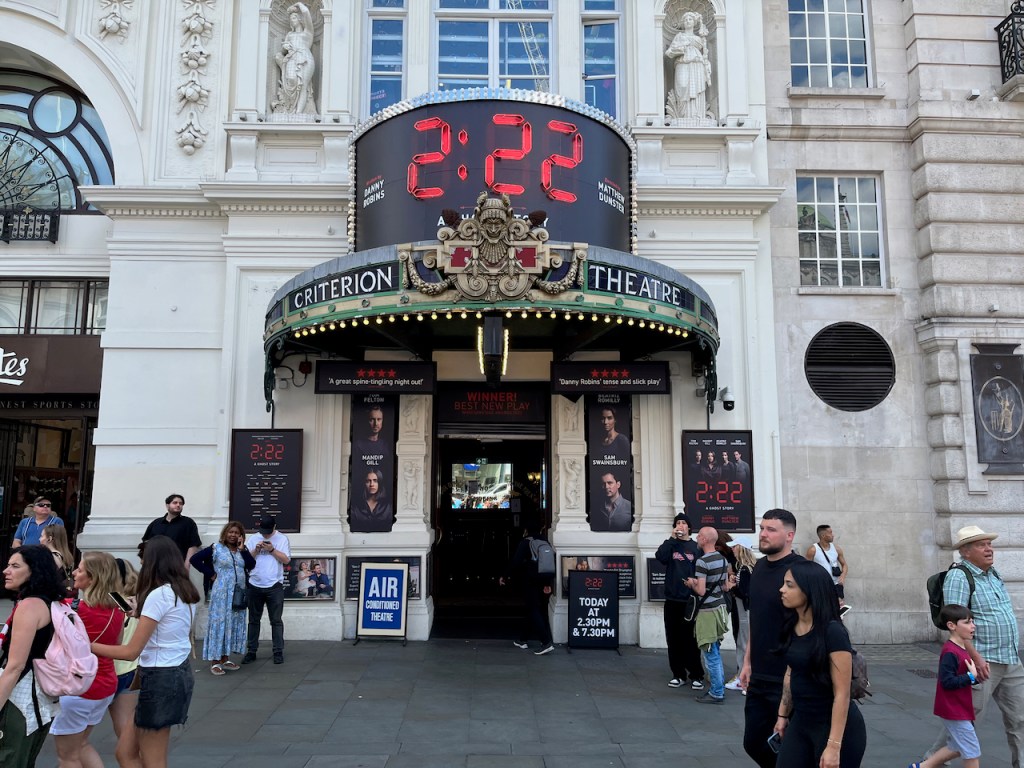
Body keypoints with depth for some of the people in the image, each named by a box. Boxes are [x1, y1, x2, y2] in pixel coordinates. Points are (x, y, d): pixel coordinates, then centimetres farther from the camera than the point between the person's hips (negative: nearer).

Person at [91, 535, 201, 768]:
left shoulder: (158, 595, -19)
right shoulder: (186, 592, 6)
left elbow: (131, 651, -18)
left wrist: (87, 646, -11)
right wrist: (143, 614, 25)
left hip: (161, 677, -9)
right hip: (180, 672, 9)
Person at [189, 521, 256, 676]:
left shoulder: (241, 551, 9)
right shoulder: (216, 548, -4)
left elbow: (251, 565, -5)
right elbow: (195, 559, -8)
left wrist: (242, 549, -9)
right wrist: (211, 573, -9)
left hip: (238, 593, 6)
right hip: (222, 592, -6)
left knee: (233, 624, 10)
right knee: (218, 623, -4)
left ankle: (225, 658, 20)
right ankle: (215, 661, 1)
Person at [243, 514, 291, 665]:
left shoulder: (282, 539, 1)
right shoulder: (253, 539, 8)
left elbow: (286, 560, -5)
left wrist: (272, 550, -14)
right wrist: (256, 549, -10)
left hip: (274, 586, -3)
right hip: (255, 586, 3)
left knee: (276, 620, 2)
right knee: (254, 620, 9)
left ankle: (278, 651, 6)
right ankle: (251, 651, 16)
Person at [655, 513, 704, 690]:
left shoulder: (696, 547, 4)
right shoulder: (670, 544, 8)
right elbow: (660, 557, -12)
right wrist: (672, 538, -12)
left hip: (690, 601, -2)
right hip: (672, 600, 2)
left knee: (691, 640, 1)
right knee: (674, 639, 7)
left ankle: (696, 676, 11)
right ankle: (679, 675, 17)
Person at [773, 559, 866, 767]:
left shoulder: (832, 632, -20)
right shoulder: (791, 626, 0)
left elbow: (842, 693, -19)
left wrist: (833, 745, -20)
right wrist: (783, 714, 17)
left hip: (834, 725, -6)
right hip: (801, 720, 6)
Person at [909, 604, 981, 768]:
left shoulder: (962, 649, 8)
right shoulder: (950, 652, -22)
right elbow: (947, 681, -26)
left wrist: (976, 675, -1)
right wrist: (971, 676, -22)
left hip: (960, 710, 10)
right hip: (955, 711, -10)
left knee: (956, 748, 19)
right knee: (972, 752, 2)